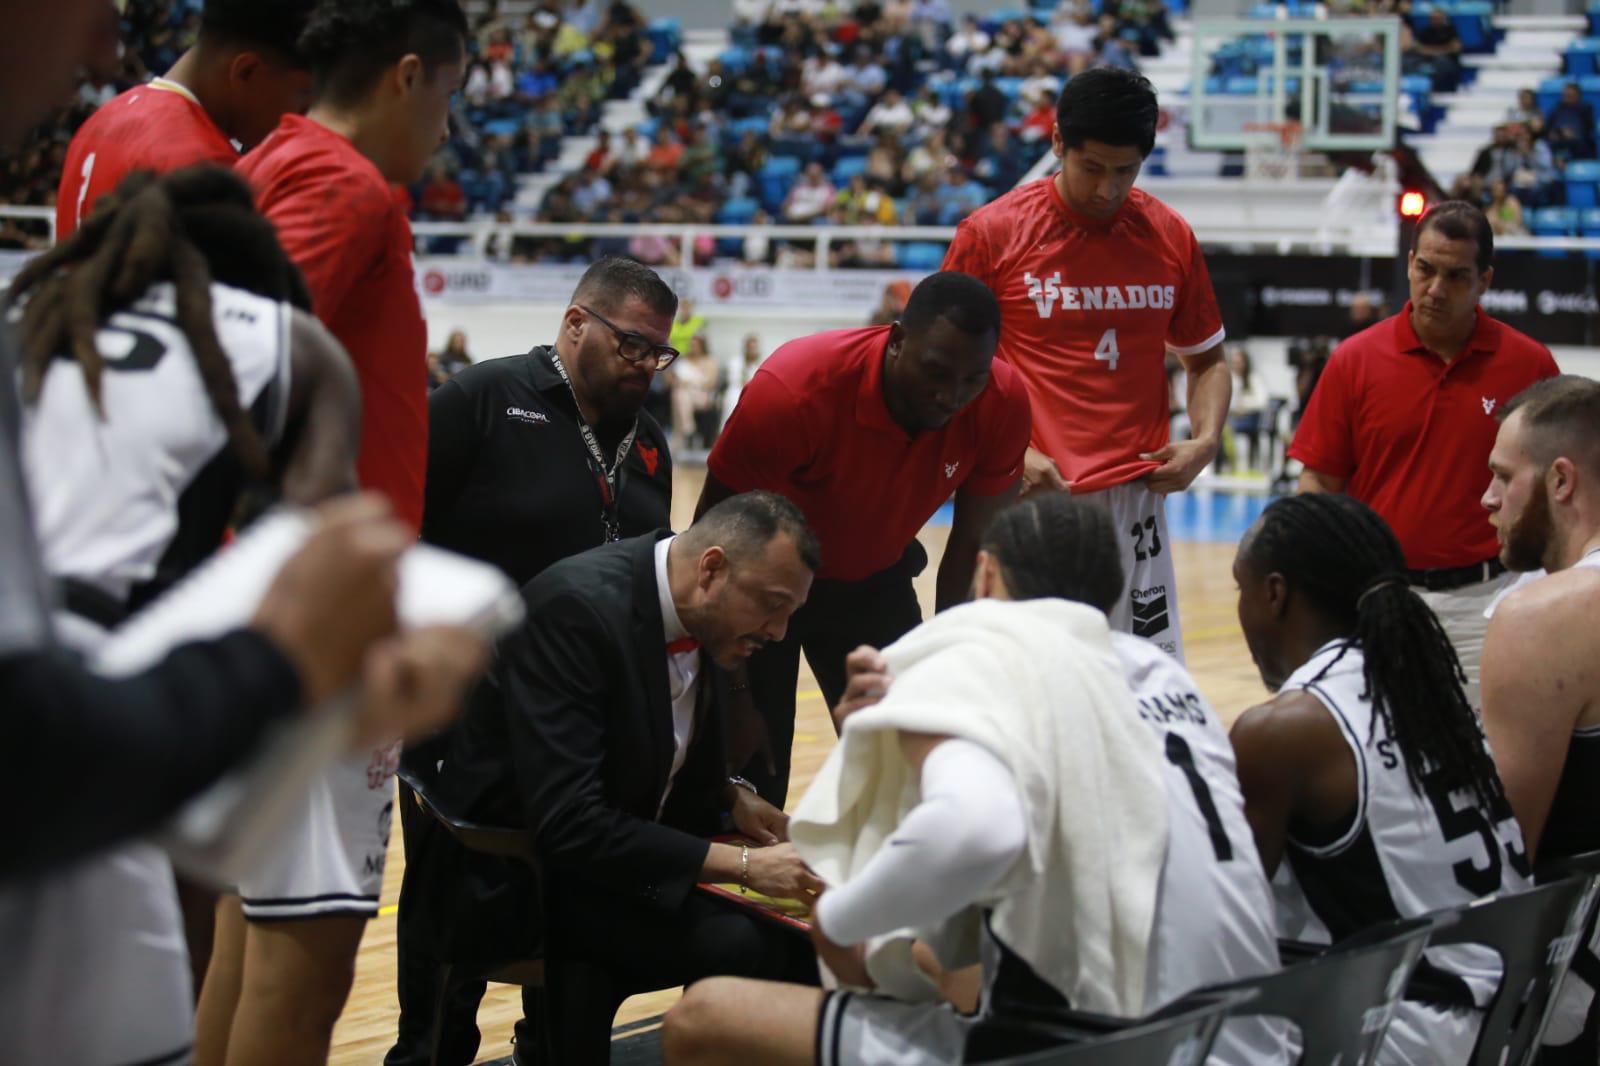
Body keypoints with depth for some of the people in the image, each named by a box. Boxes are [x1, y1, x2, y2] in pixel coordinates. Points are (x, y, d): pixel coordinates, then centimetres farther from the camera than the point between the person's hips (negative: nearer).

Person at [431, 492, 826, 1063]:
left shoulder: (700, 613, 0)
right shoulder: (577, 608, -25)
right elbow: (567, 826, -31)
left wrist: (733, 798, -3)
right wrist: (741, 864, -31)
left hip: (631, 842, 8)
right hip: (525, 862, -8)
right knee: (746, 944, -26)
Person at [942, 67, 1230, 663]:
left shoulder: (1170, 237, 8)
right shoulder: (993, 233, -2)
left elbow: (1206, 359, 20)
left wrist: (1204, 442, 1)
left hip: (1135, 500, 3)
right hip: (1031, 498, -3)